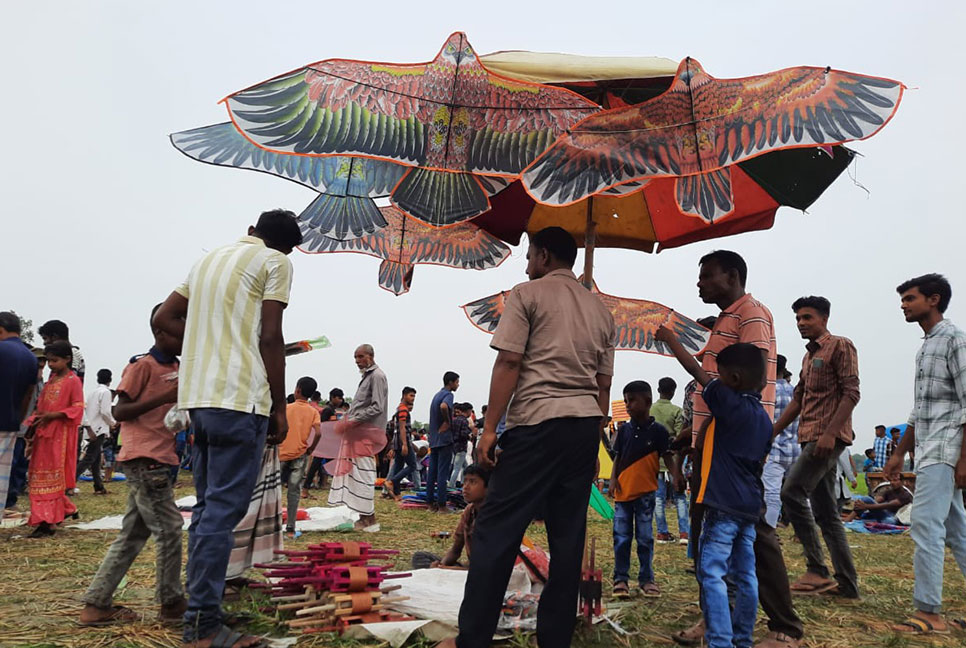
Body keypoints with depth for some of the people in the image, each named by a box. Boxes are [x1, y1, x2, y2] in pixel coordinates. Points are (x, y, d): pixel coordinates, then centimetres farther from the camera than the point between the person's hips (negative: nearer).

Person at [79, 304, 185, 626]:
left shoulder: (177, 369, 16)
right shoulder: (142, 366, -8)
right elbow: (120, 411, -12)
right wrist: (165, 397, -22)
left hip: (159, 460, 9)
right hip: (144, 458, -9)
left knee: (133, 534, 10)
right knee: (169, 528, -4)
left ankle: (96, 604, 16)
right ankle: (172, 602, 7)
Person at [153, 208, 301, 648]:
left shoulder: (210, 258, 21)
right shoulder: (275, 262, -1)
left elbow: (164, 318, 20)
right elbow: (269, 338, -9)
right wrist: (279, 409, -4)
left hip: (198, 396, 8)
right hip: (240, 399, -8)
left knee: (208, 508, 12)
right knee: (223, 511, -6)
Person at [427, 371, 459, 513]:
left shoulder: (437, 395, 18)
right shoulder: (448, 395, -11)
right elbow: (444, 407, -33)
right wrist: (447, 422, -19)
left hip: (433, 439, 8)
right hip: (444, 439, -8)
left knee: (432, 472, 9)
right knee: (443, 473, -6)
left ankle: (430, 503, 12)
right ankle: (441, 505, -5)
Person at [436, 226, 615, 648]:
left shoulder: (528, 294, 1)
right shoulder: (600, 309, 19)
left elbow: (508, 363, -8)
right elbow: (604, 385, 16)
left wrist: (490, 428, -8)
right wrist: (594, 441, 19)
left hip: (538, 422, -6)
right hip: (586, 424, 6)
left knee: (496, 529, -3)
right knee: (568, 536, 8)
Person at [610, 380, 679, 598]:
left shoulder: (658, 430, -4)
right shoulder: (624, 429, 5)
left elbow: (668, 458, -4)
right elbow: (617, 457, 9)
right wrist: (613, 479, -2)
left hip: (645, 493, -2)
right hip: (623, 491, 3)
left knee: (645, 538, 6)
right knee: (621, 537, 5)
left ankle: (646, 579, 18)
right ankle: (620, 579, 14)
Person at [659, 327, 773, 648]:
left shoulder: (728, 402, -11)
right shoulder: (764, 418, 12)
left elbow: (695, 370, -3)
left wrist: (670, 339, 10)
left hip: (723, 505, -9)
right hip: (749, 505, 9)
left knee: (712, 573, -7)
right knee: (745, 575, 12)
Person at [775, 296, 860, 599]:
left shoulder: (840, 346, -4)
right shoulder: (809, 355, 22)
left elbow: (851, 393, -14)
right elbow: (798, 400, 23)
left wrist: (830, 433, -22)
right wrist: (771, 432, 17)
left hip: (829, 437, -9)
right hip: (812, 438, 9)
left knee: (792, 493, -16)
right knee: (825, 512, 7)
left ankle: (817, 571, -10)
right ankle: (847, 583, 11)